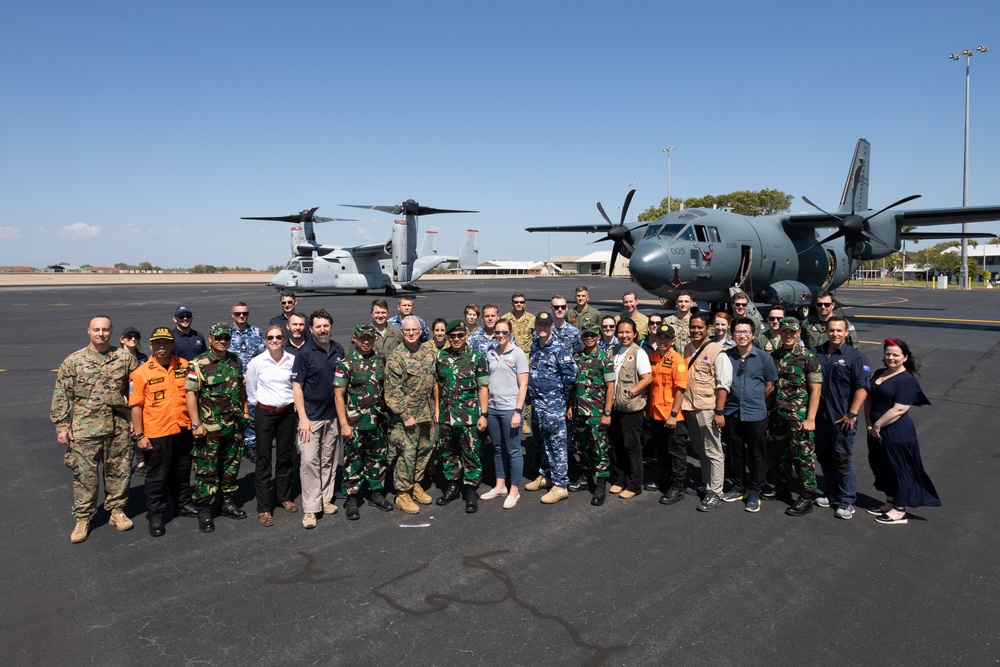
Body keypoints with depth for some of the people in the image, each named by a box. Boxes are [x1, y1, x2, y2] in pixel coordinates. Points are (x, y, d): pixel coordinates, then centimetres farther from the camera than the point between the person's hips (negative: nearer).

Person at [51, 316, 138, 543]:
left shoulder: (125, 358, 3)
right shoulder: (73, 361, 1)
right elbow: (61, 396, 3)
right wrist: (62, 425, -1)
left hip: (119, 428, 1)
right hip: (85, 428, -1)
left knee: (119, 471, 10)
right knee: (85, 474, 3)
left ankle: (117, 510, 26)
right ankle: (83, 519, 16)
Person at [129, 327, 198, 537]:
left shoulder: (184, 366, 1)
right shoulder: (140, 373, -9)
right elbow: (136, 406, -9)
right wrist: (139, 436, -11)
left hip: (183, 430, 4)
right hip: (157, 434, -4)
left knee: (182, 472, 19)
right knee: (157, 476, 7)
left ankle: (183, 504, 37)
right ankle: (154, 516, 21)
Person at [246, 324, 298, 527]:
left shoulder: (293, 360, -5)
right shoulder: (256, 362, -8)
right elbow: (251, 390, 4)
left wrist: (293, 403, 9)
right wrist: (258, 405, 9)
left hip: (287, 413, 2)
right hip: (265, 413, -2)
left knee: (285, 457, 14)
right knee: (264, 460, 2)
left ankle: (284, 497, 32)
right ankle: (263, 508, 9)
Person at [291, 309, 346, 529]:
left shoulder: (338, 349, 5)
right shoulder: (305, 353, -9)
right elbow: (296, 386, -9)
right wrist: (303, 417, -15)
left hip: (333, 415, 5)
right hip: (311, 416, -5)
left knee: (329, 460, 12)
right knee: (309, 461, -5)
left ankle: (325, 500, 25)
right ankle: (310, 509, 0)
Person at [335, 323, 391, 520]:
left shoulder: (381, 360, 4)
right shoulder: (346, 364, -9)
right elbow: (338, 395, -10)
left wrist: (387, 413, 8)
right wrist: (344, 424, -14)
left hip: (378, 421, 4)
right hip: (355, 422, -4)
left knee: (377, 458, 13)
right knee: (353, 461, 4)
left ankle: (376, 493, 27)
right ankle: (352, 499, 15)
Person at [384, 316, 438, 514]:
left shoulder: (428, 351, 6)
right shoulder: (396, 357, -13)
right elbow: (393, 391, -14)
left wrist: (433, 409, 14)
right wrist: (405, 415, -17)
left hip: (425, 413, 6)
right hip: (405, 415, -6)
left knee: (425, 449, 14)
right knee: (406, 453, -2)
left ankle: (416, 484, 32)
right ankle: (403, 494, 11)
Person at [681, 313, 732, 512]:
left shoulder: (716, 351, -10)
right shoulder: (687, 350, 10)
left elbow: (723, 384, -12)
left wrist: (719, 411, -16)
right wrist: (682, 405, 11)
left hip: (708, 408, -6)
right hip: (689, 407, 7)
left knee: (713, 451, -1)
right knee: (700, 449, 18)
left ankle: (715, 492, 6)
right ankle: (706, 483, 32)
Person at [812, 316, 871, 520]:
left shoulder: (855, 357, -5)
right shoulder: (815, 353, 8)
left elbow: (862, 388, -11)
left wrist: (852, 414, -17)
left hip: (842, 417, -5)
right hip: (819, 415, 5)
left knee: (843, 458, -2)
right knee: (824, 455, 13)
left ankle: (847, 501, 8)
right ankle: (831, 494, 27)